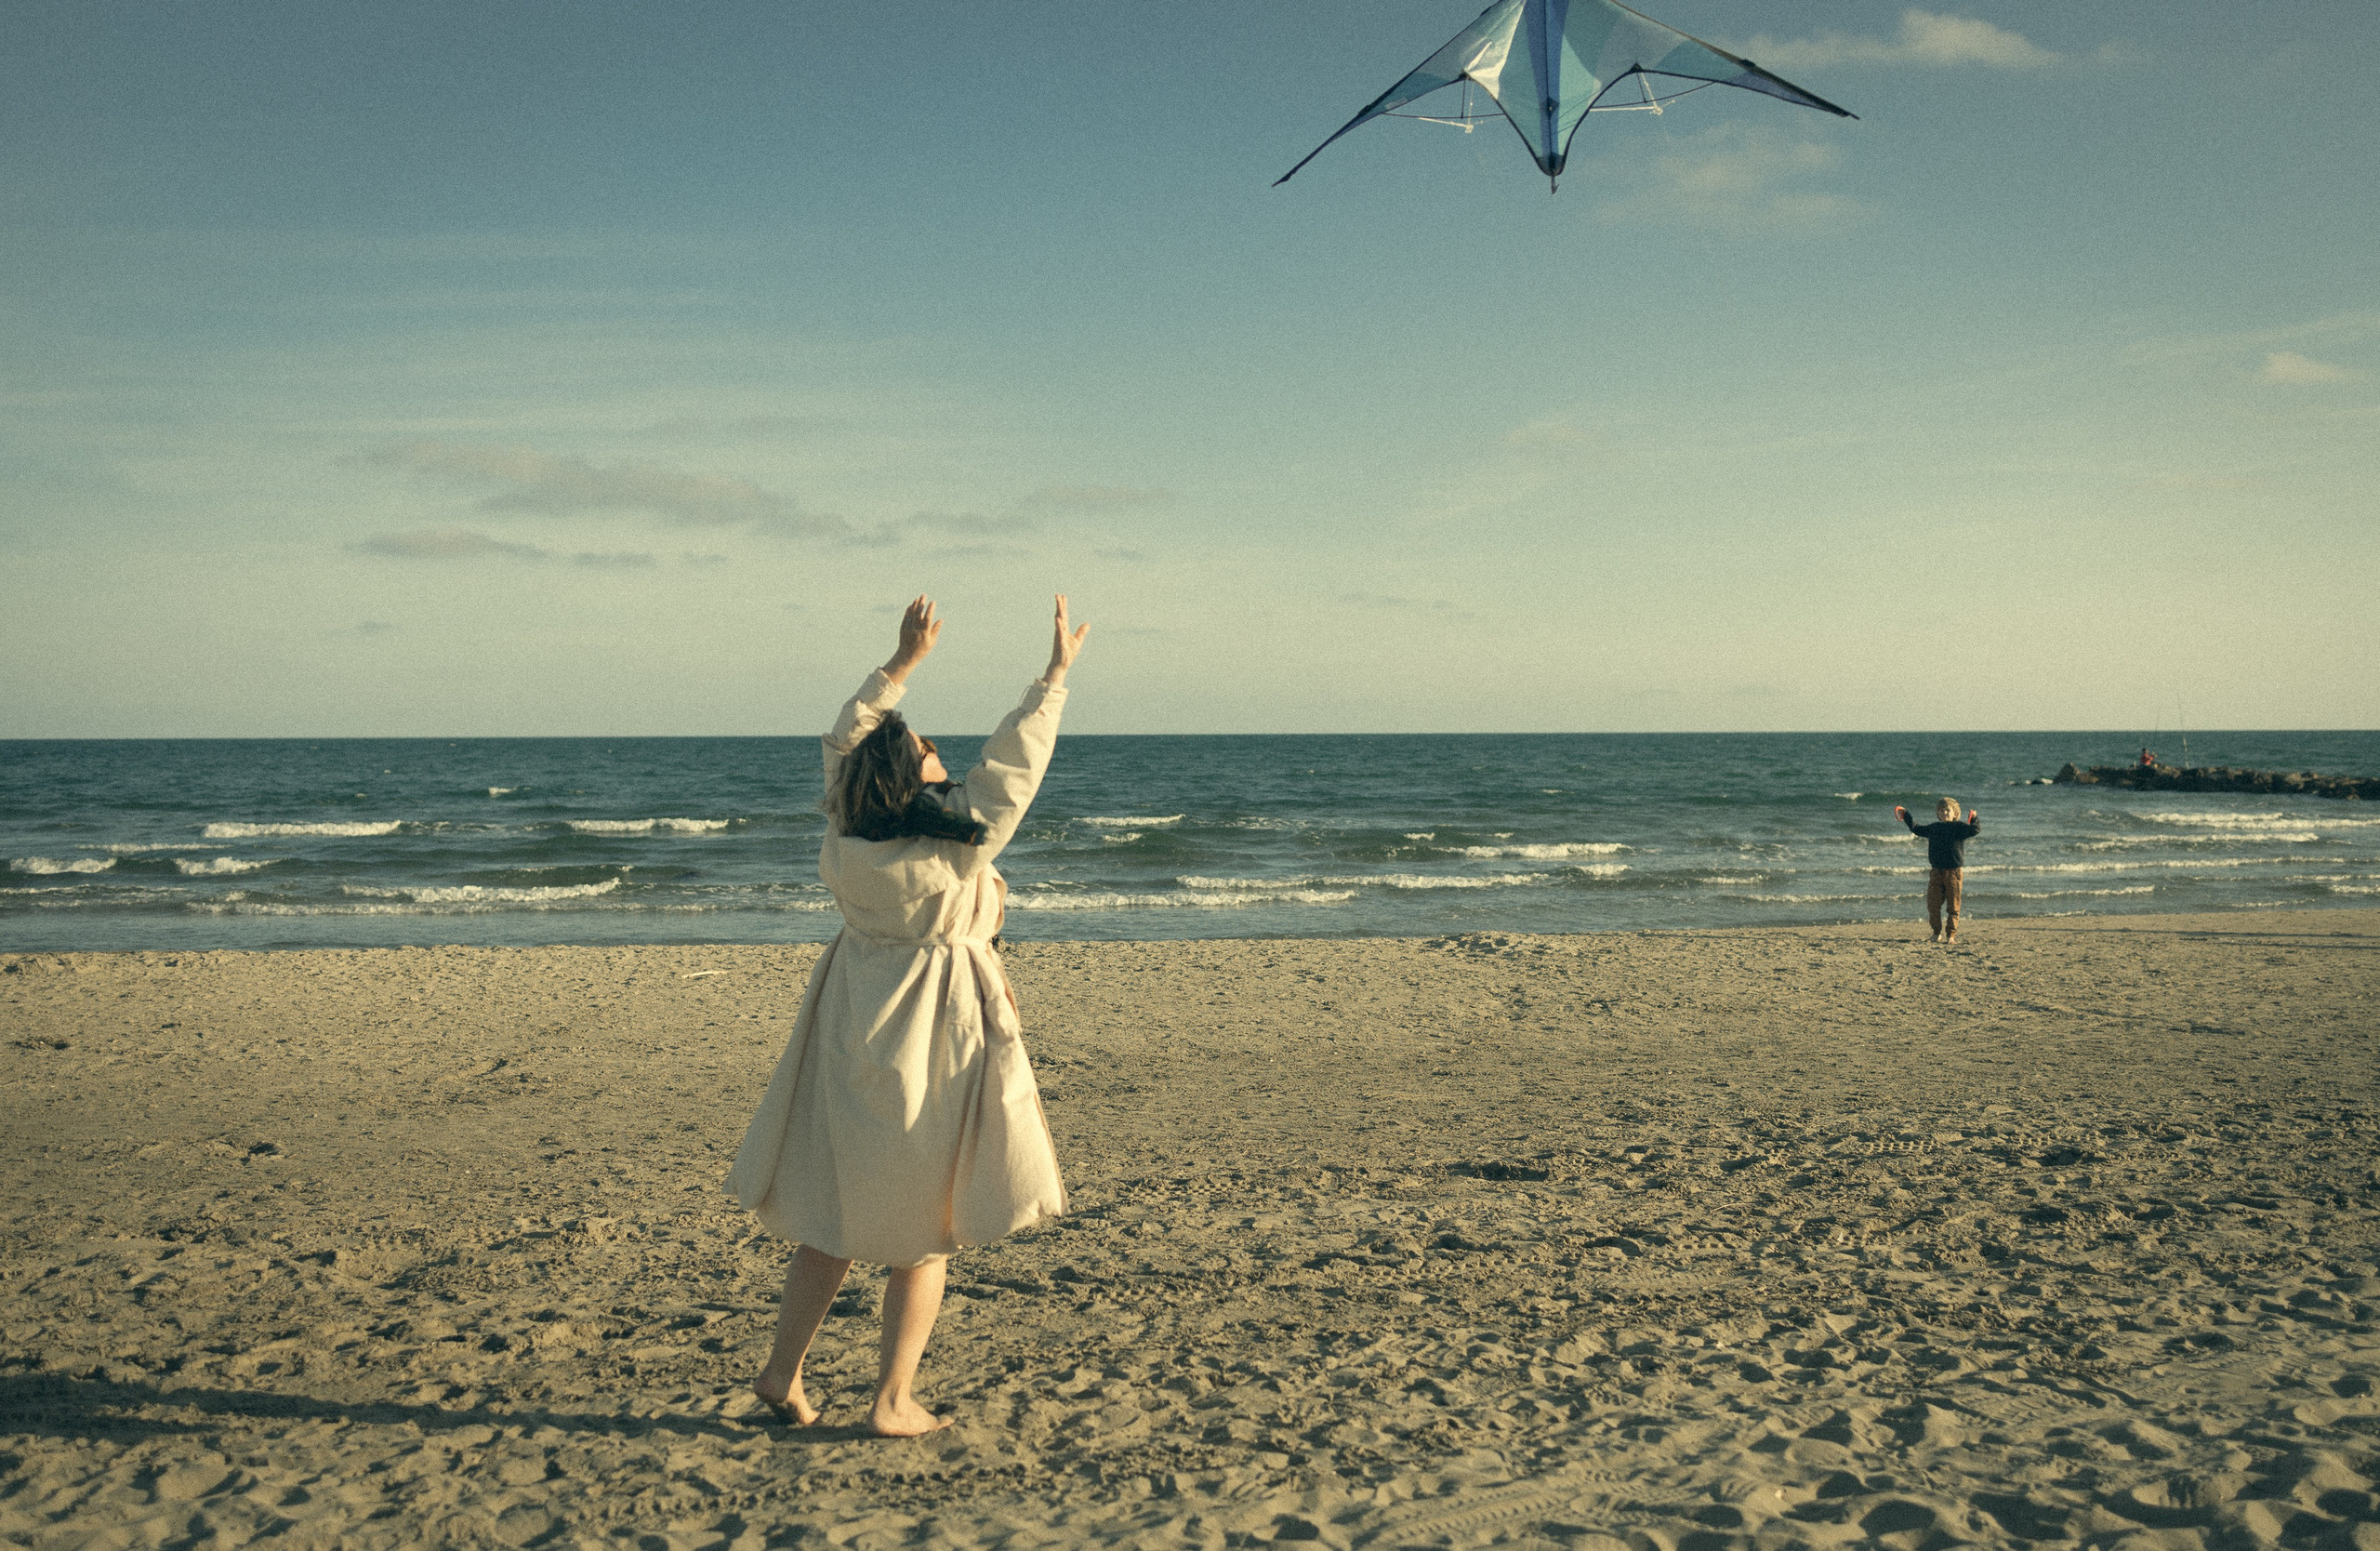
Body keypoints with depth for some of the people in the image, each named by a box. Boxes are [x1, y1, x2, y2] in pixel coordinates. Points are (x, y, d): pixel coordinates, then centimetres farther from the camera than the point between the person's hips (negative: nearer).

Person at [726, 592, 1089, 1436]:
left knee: (835, 1215, 16)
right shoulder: (960, 844, -19)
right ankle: (893, 1402, 10)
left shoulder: (843, 842, -7)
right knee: (922, 1228, 7)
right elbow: (1016, 756, -10)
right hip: (936, 1039, -5)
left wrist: (905, 661, 14)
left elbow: (845, 737, 7)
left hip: (856, 1035, 5)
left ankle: (782, 1374, 20)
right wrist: (1056, 674, 1)